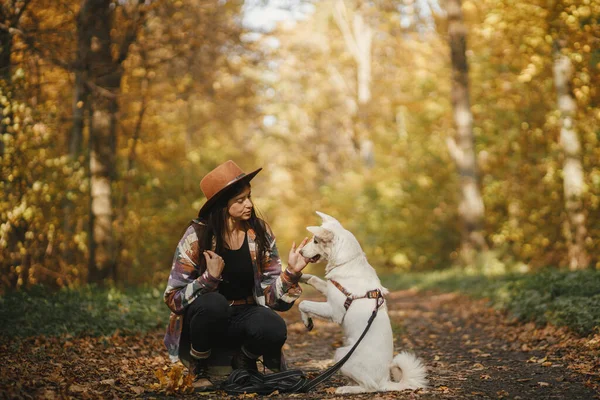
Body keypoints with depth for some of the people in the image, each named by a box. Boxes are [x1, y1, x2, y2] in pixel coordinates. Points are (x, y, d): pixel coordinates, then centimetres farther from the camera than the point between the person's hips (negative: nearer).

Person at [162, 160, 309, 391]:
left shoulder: (260, 232, -6)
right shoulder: (197, 237, -16)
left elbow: (269, 293, -6)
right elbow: (174, 298, -17)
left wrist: (291, 272, -25)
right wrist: (210, 277, -32)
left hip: (244, 315, 2)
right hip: (204, 317, -2)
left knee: (275, 329, -31)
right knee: (213, 302, -37)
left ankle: (243, 360, 5)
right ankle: (199, 368, -9)